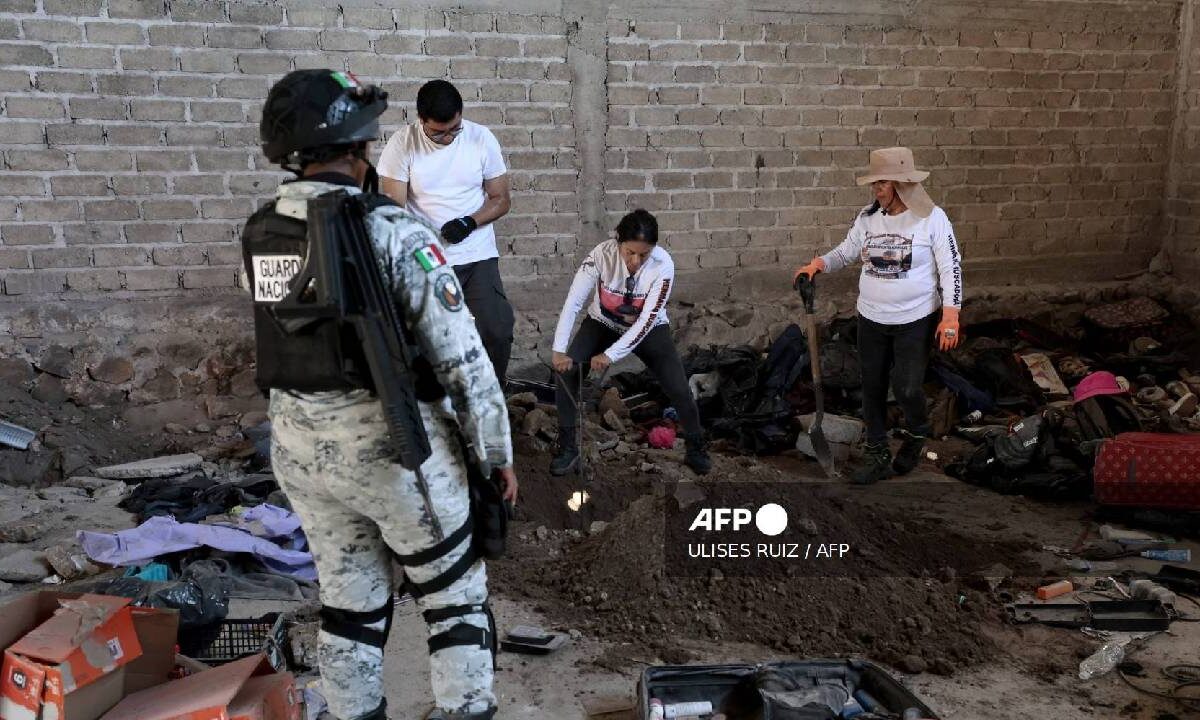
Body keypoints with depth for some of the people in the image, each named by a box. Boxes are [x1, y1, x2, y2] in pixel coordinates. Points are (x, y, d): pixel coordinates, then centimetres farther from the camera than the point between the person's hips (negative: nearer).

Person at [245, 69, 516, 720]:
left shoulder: (258, 234, 2)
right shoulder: (392, 230, -17)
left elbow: (285, 335, 10)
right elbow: (460, 354, -16)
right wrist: (497, 450, -8)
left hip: (299, 450, 6)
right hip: (393, 447, -6)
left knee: (348, 600, 19)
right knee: (455, 598, 11)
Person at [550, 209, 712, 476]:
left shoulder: (663, 265, -30)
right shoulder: (602, 254, -29)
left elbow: (646, 321, -29)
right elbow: (573, 302, -30)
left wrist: (610, 355, -36)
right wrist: (559, 350, -39)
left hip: (649, 329, -1)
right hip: (602, 324, 1)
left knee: (679, 388, -12)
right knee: (566, 372, -18)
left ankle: (696, 449, 16)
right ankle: (568, 448, 0)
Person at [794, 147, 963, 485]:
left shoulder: (932, 218, -12)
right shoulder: (867, 217, -1)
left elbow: (951, 268, -10)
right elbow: (846, 252, 10)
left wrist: (950, 316, -15)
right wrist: (819, 263, -11)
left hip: (916, 320, -4)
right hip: (871, 319, 4)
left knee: (906, 388, -3)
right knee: (872, 387, 9)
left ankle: (916, 433, 30)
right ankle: (877, 454, 24)